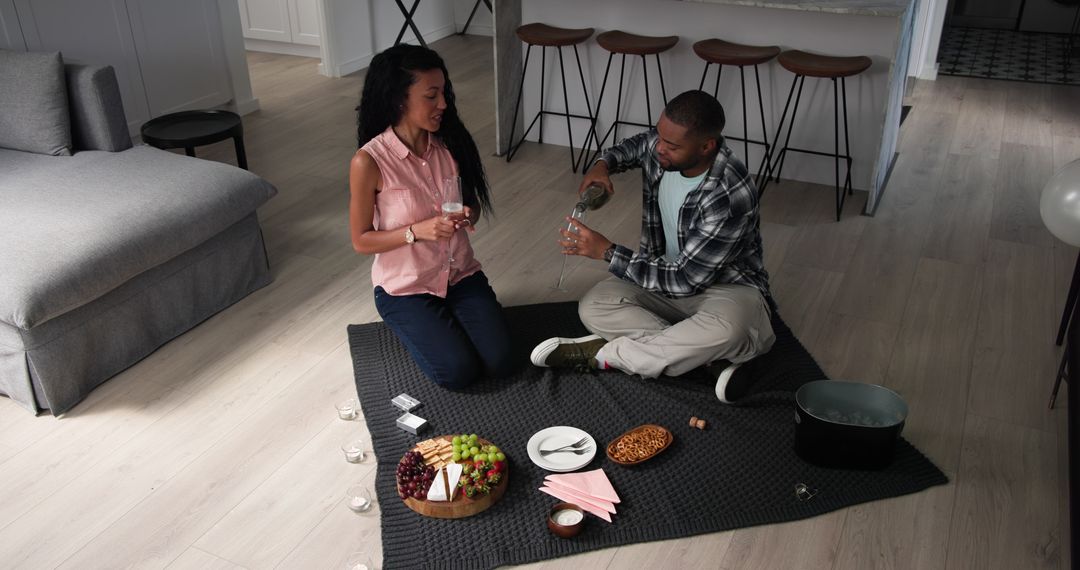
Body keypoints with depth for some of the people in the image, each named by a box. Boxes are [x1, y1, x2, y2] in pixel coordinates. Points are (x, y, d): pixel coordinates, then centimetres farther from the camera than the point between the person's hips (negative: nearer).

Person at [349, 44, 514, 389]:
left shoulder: (450, 141, -6)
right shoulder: (368, 162, -20)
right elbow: (361, 242, -12)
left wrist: (469, 216, -16)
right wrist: (417, 231, -26)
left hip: (460, 274, 4)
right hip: (405, 288, -4)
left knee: (500, 362, -12)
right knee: (458, 372, -16)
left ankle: (443, 321, 17)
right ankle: (417, 325, 14)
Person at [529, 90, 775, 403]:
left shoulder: (730, 197, -32)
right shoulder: (659, 146, -13)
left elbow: (684, 280, -28)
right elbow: (635, 145, 15)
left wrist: (607, 251, -25)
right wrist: (603, 163, -7)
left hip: (727, 286, -6)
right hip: (667, 275, 6)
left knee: (725, 331, -41)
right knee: (594, 306, -21)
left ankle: (604, 354, -22)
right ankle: (712, 360, -24)